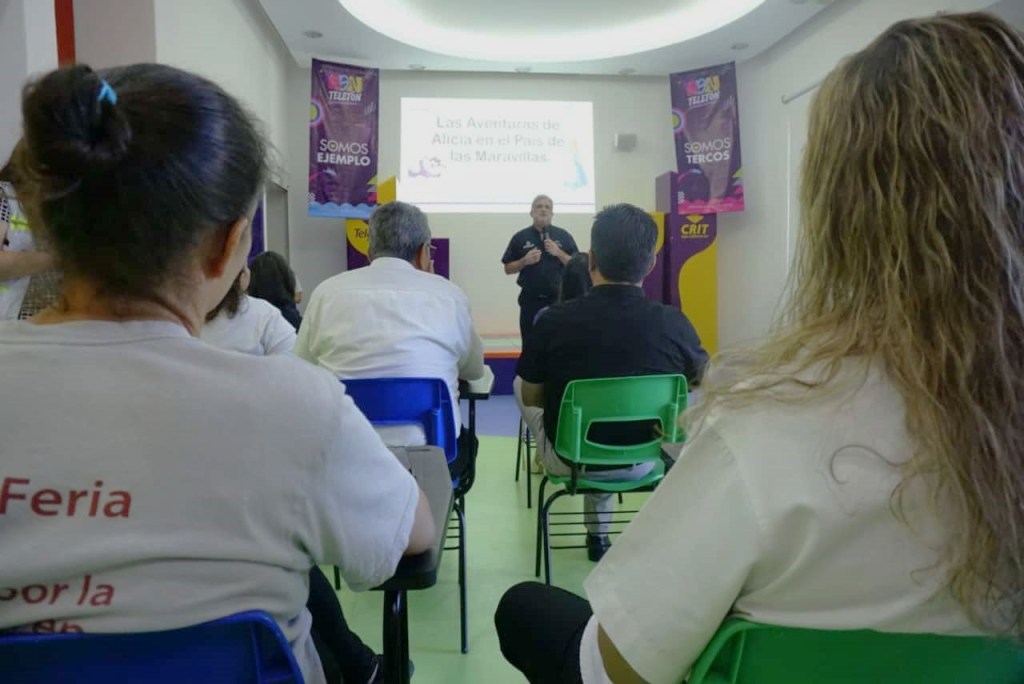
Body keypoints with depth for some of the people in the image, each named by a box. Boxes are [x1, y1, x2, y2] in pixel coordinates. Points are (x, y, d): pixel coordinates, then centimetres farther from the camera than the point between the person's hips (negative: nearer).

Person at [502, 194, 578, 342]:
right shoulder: (520, 237, 3)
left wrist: (559, 253, -13)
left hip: (557, 299, 0)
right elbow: (508, 269, 5)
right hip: (531, 300, 0)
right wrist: (525, 261, -12)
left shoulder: (563, 236, 3)